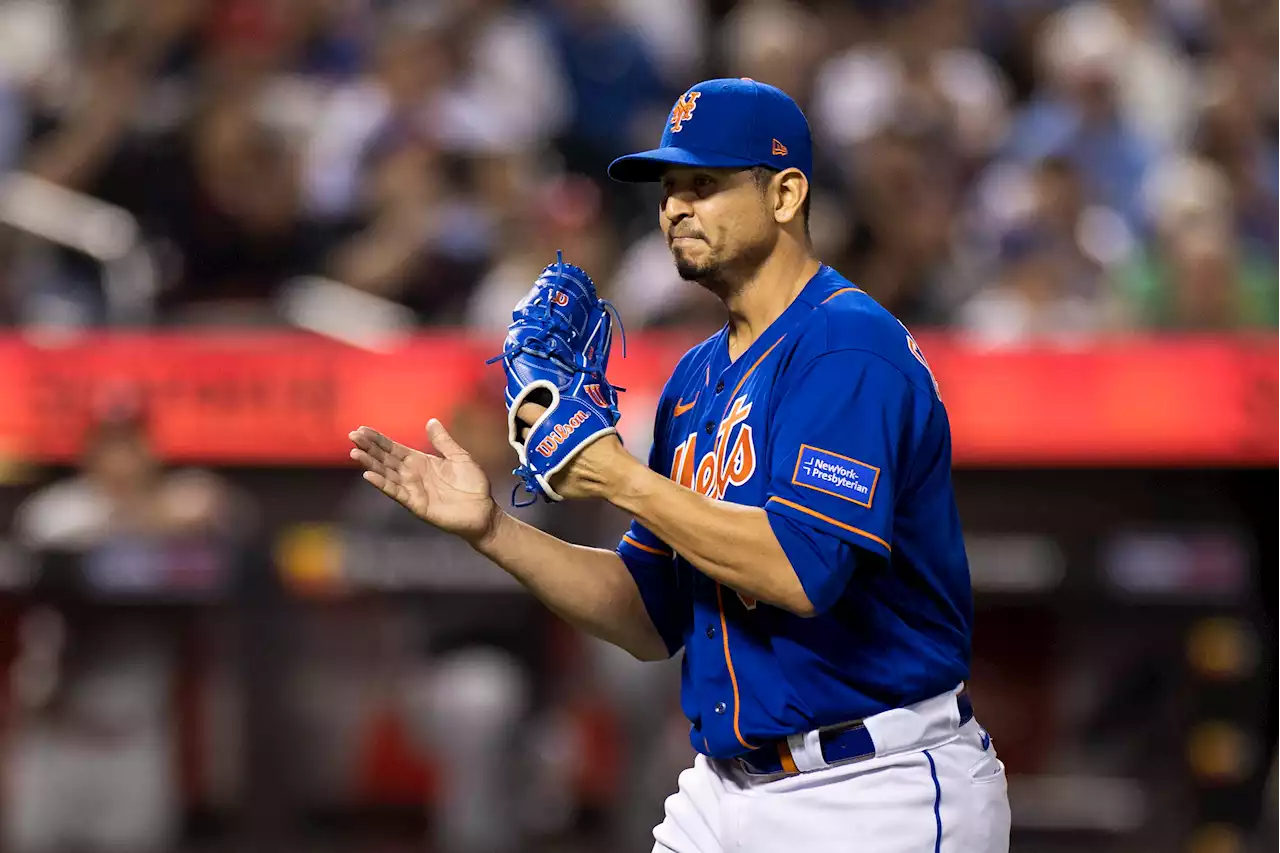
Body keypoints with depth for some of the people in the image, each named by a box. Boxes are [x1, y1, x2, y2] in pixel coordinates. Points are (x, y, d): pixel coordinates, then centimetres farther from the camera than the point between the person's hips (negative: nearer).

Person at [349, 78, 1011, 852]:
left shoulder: (850, 346, -13)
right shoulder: (697, 380, 14)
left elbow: (801, 569, -25)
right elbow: (654, 622, 15)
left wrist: (622, 479, -16)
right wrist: (492, 529, 3)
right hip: (728, 787, 8)